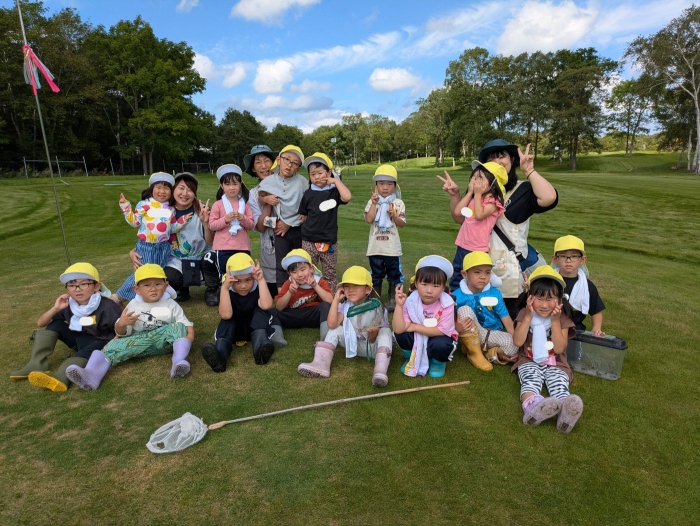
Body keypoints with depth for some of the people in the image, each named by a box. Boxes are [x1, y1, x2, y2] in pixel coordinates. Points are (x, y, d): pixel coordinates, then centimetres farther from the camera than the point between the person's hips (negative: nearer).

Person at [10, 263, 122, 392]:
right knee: (55, 324, -7)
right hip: (78, 340, 7)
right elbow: (40, 323, 3)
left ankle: (60, 376, -62)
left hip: (98, 342, -7)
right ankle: (37, 365, -15)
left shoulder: (107, 306, -18)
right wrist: (55, 309, -15)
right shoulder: (68, 305, -2)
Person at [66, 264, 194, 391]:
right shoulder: (133, 306, 7)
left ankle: (179, 361, -43)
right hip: (139, 342, 2)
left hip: (164, 341, -2)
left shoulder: (171, 304, 3)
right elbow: (122, 333, 9)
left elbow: (186, 324, 0)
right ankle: (91, 374, -41)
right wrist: (121, 324, -15)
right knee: (115, 345, -19)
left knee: (178, 328, -27)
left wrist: (190, 335, -22)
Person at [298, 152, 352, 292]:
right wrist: (311, 226, -2)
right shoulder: (308, 194, 1)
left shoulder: (334, 192, -3)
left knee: (330, 274, 12)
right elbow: (303, 217, 9)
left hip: (329, 241, -1)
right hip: (309, 241, 1)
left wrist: (336, 181, -16)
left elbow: (347, 197, -25)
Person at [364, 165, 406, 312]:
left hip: (392, 248, -1)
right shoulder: (372, 202, 0)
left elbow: (402, 224, -4)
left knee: (394, 276, 9)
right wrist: (374, 203, -15)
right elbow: (369, 219, -15)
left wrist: (393, 215, -20)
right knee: (376, 276, 14)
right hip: (375, 247, 1)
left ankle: (393, 301, 22)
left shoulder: (398, 203, -2)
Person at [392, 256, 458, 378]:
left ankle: (437, 363, 3)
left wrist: (414, 327, -23)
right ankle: (412, 358, 8)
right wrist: (399, 305, -38)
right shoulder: (411, 302, -19)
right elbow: (398, 329, -27)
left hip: (439, 338, -2)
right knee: (400, 334, -23)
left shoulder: (447, 303, -23)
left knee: (440, 344, -34)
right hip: (418, 338, 2)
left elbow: (442, 331, -25)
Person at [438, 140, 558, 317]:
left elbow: (549, 198, -24)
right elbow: (461, 219, 11)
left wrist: (529, 171, -18)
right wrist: (454, 195, -2)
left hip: (510, 268, -4)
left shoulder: (523, 189, -3)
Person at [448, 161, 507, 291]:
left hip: (478, 249, -7)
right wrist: (470, 192, -2)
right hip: (463, 246, 7)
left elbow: (479, 215, -25)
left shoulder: (493, 201, -11)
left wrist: (478, 194, -15)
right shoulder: (472, 197, 11)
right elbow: (457, 212, 0)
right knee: (456, 279, 16)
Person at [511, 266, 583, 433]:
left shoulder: (562, 318, -1)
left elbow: (559, 348, -11)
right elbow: (518, 342, -11)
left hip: (555, 364, 1)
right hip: (529, 361, -1)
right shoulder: (524, 314, 0)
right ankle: (532, 407, -66)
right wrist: (528, 317, -16)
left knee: (559, 384, -31)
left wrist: (555, 321, -17)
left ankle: (565, 413, -62)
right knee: (530, 380, -33)